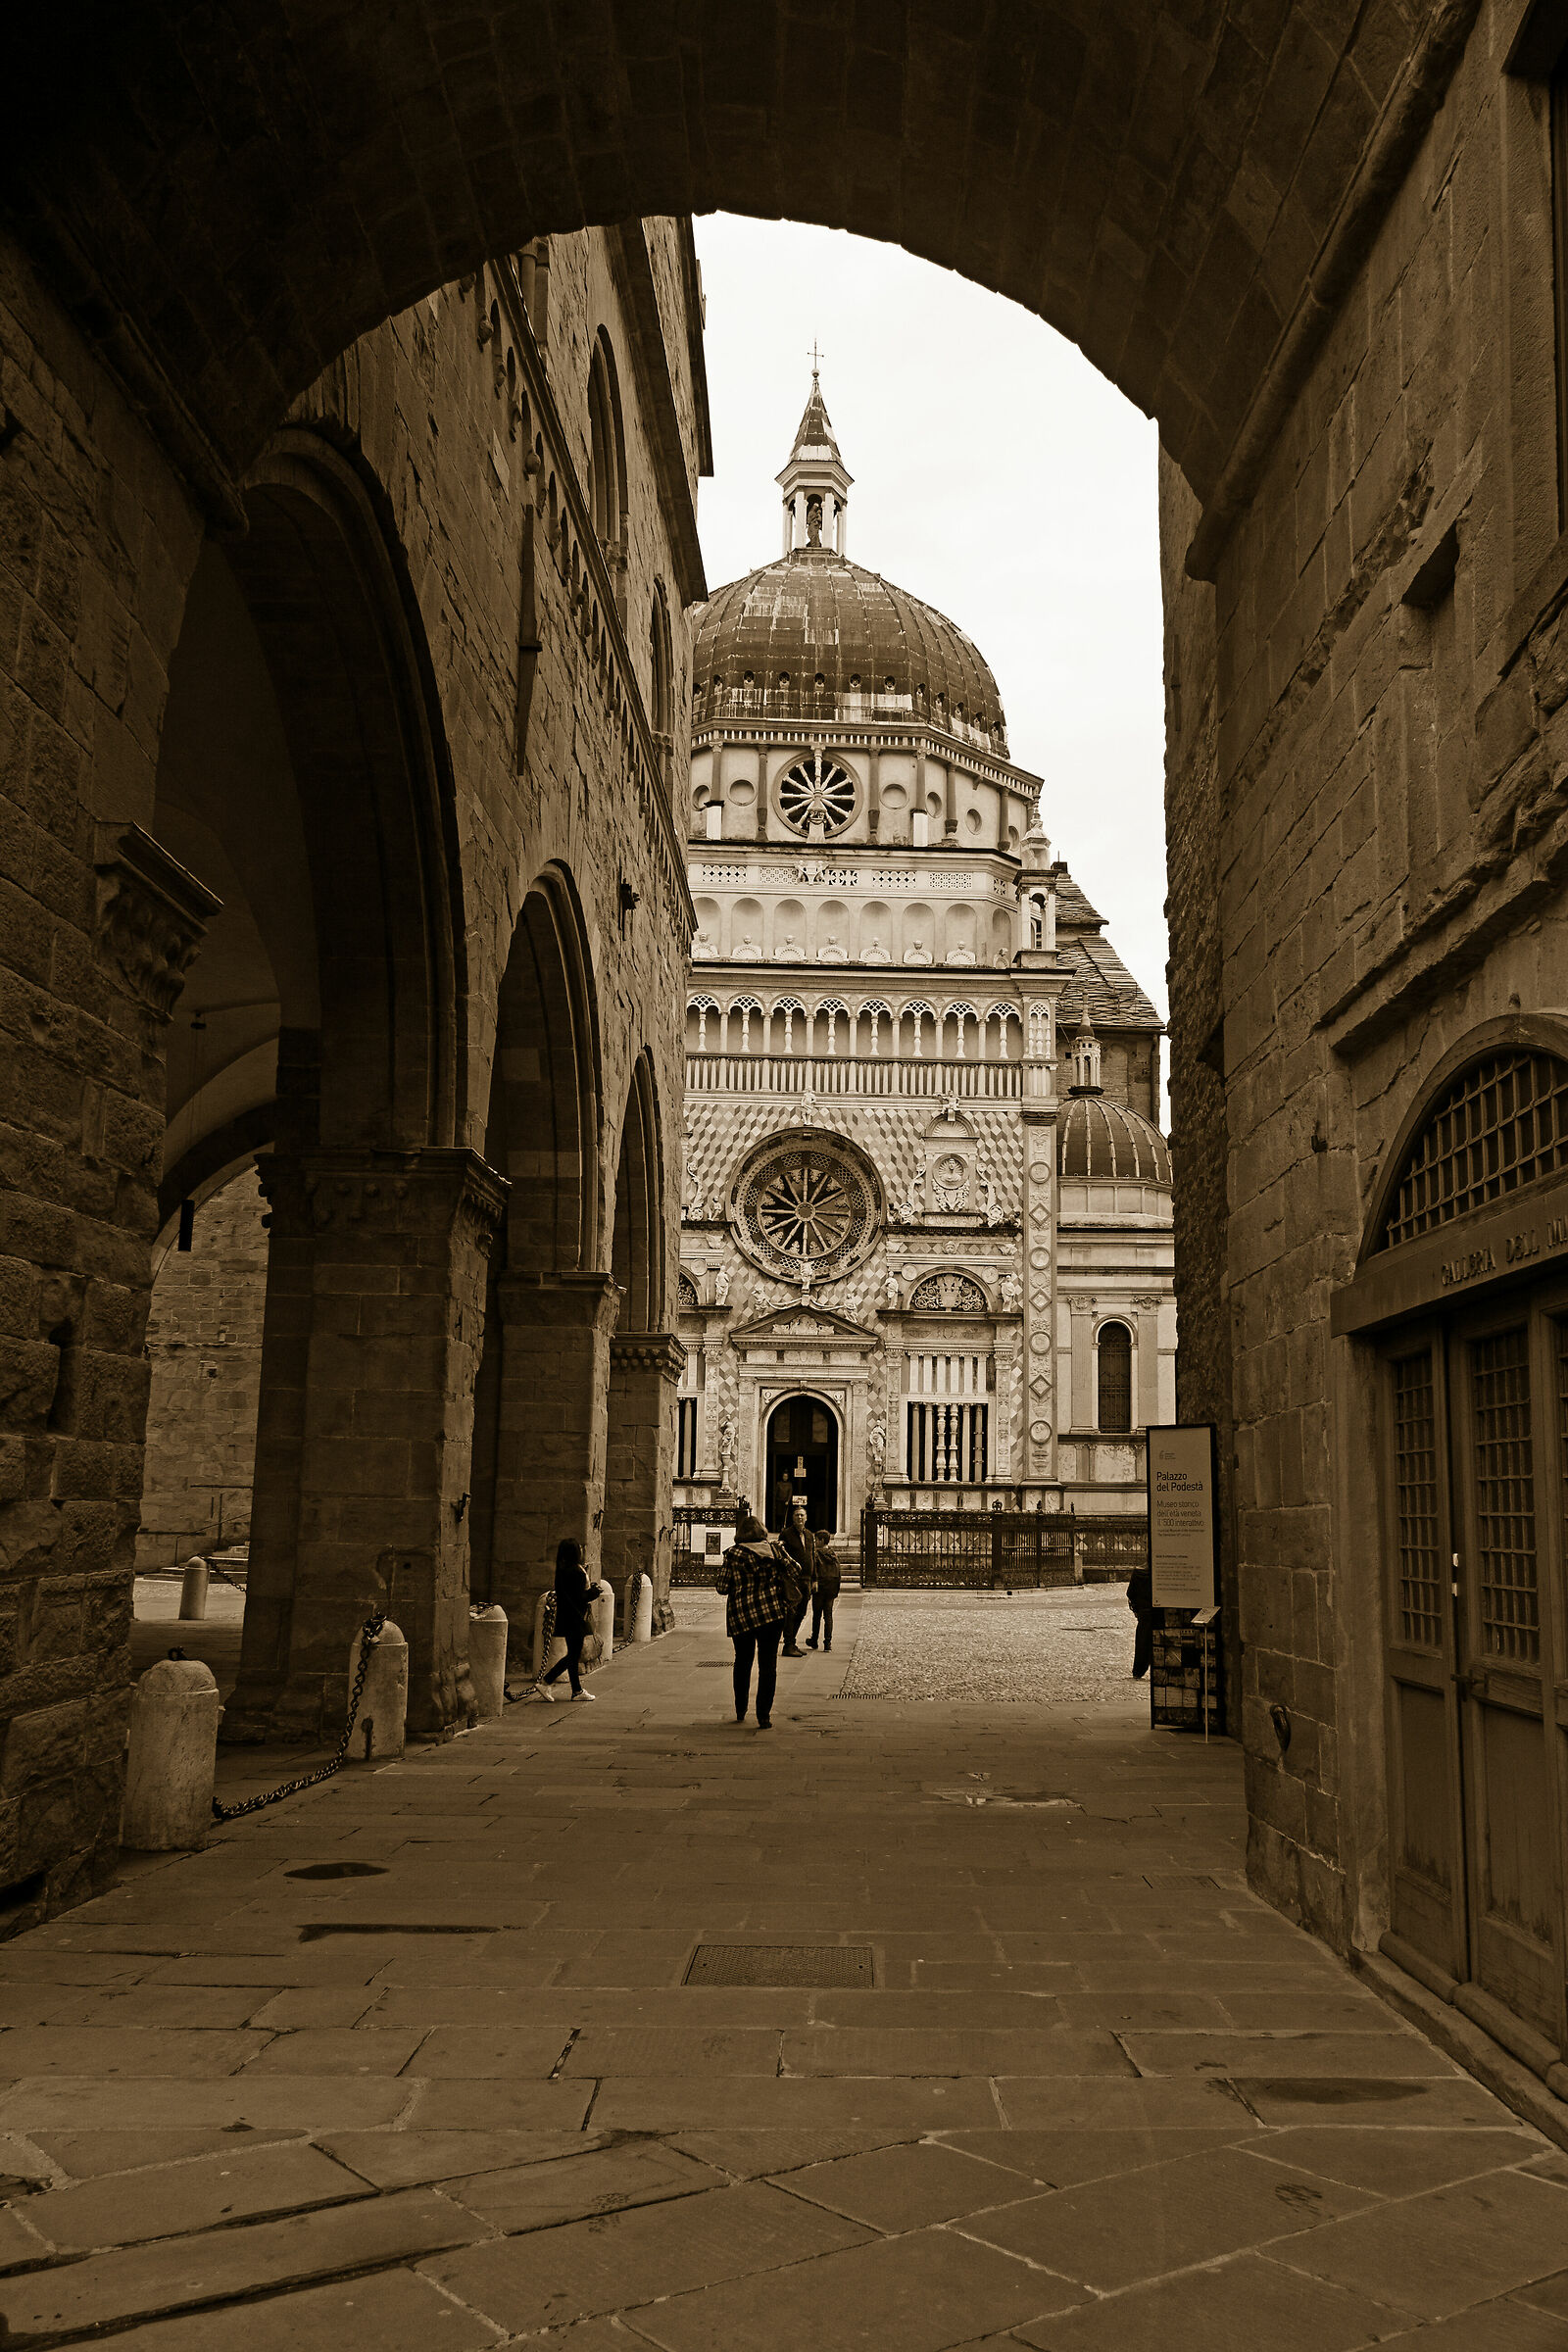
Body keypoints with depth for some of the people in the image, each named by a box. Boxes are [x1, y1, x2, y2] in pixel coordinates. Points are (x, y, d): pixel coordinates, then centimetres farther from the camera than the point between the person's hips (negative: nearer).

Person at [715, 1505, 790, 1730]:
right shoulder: (776, 1549, 0)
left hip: (741, 1616, 0)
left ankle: (741, 1711, 28)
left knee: (742, 1663, 19)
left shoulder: (733, 1554, -6)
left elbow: (722, 1588, -2)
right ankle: (764, 1716, -3)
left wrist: (722, 1570, 15)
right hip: (773, 1612, 0)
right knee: (768, 1665, 3)